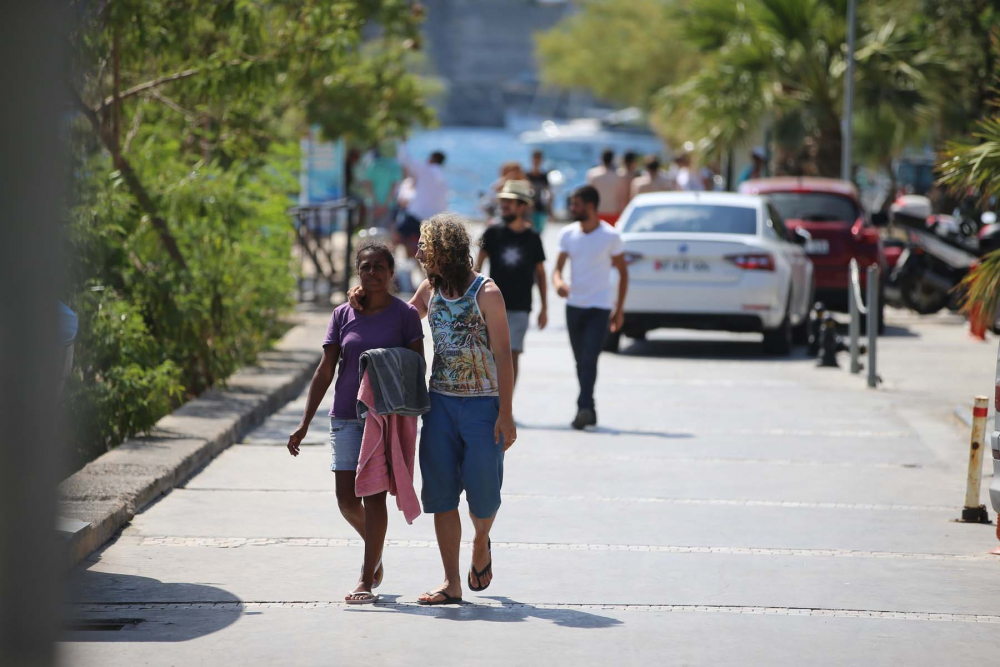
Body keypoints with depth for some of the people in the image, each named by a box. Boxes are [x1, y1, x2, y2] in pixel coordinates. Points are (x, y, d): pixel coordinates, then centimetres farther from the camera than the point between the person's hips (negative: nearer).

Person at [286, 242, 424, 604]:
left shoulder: (405, 314, -2)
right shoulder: (343, 315, 5)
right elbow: (325, 371, 5)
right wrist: (304, 423, 1)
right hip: (347, 418, 3)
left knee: (374, 496, -6)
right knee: (347, 499, 2)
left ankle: (367, 580, 1)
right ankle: (375, 549, 31)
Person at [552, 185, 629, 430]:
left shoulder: (610, 236, -6)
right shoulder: (568, 234, 4)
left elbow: (623, 272, 2)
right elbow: (558, 267, 5)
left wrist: (619, 309, 0)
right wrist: (558, 282, -20)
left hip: (599, 307, -5)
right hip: (574, 305, 5)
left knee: (589, 359, -16)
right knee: (581, 362, 11)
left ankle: (584, 408, -22)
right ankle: (589, 410, 21)